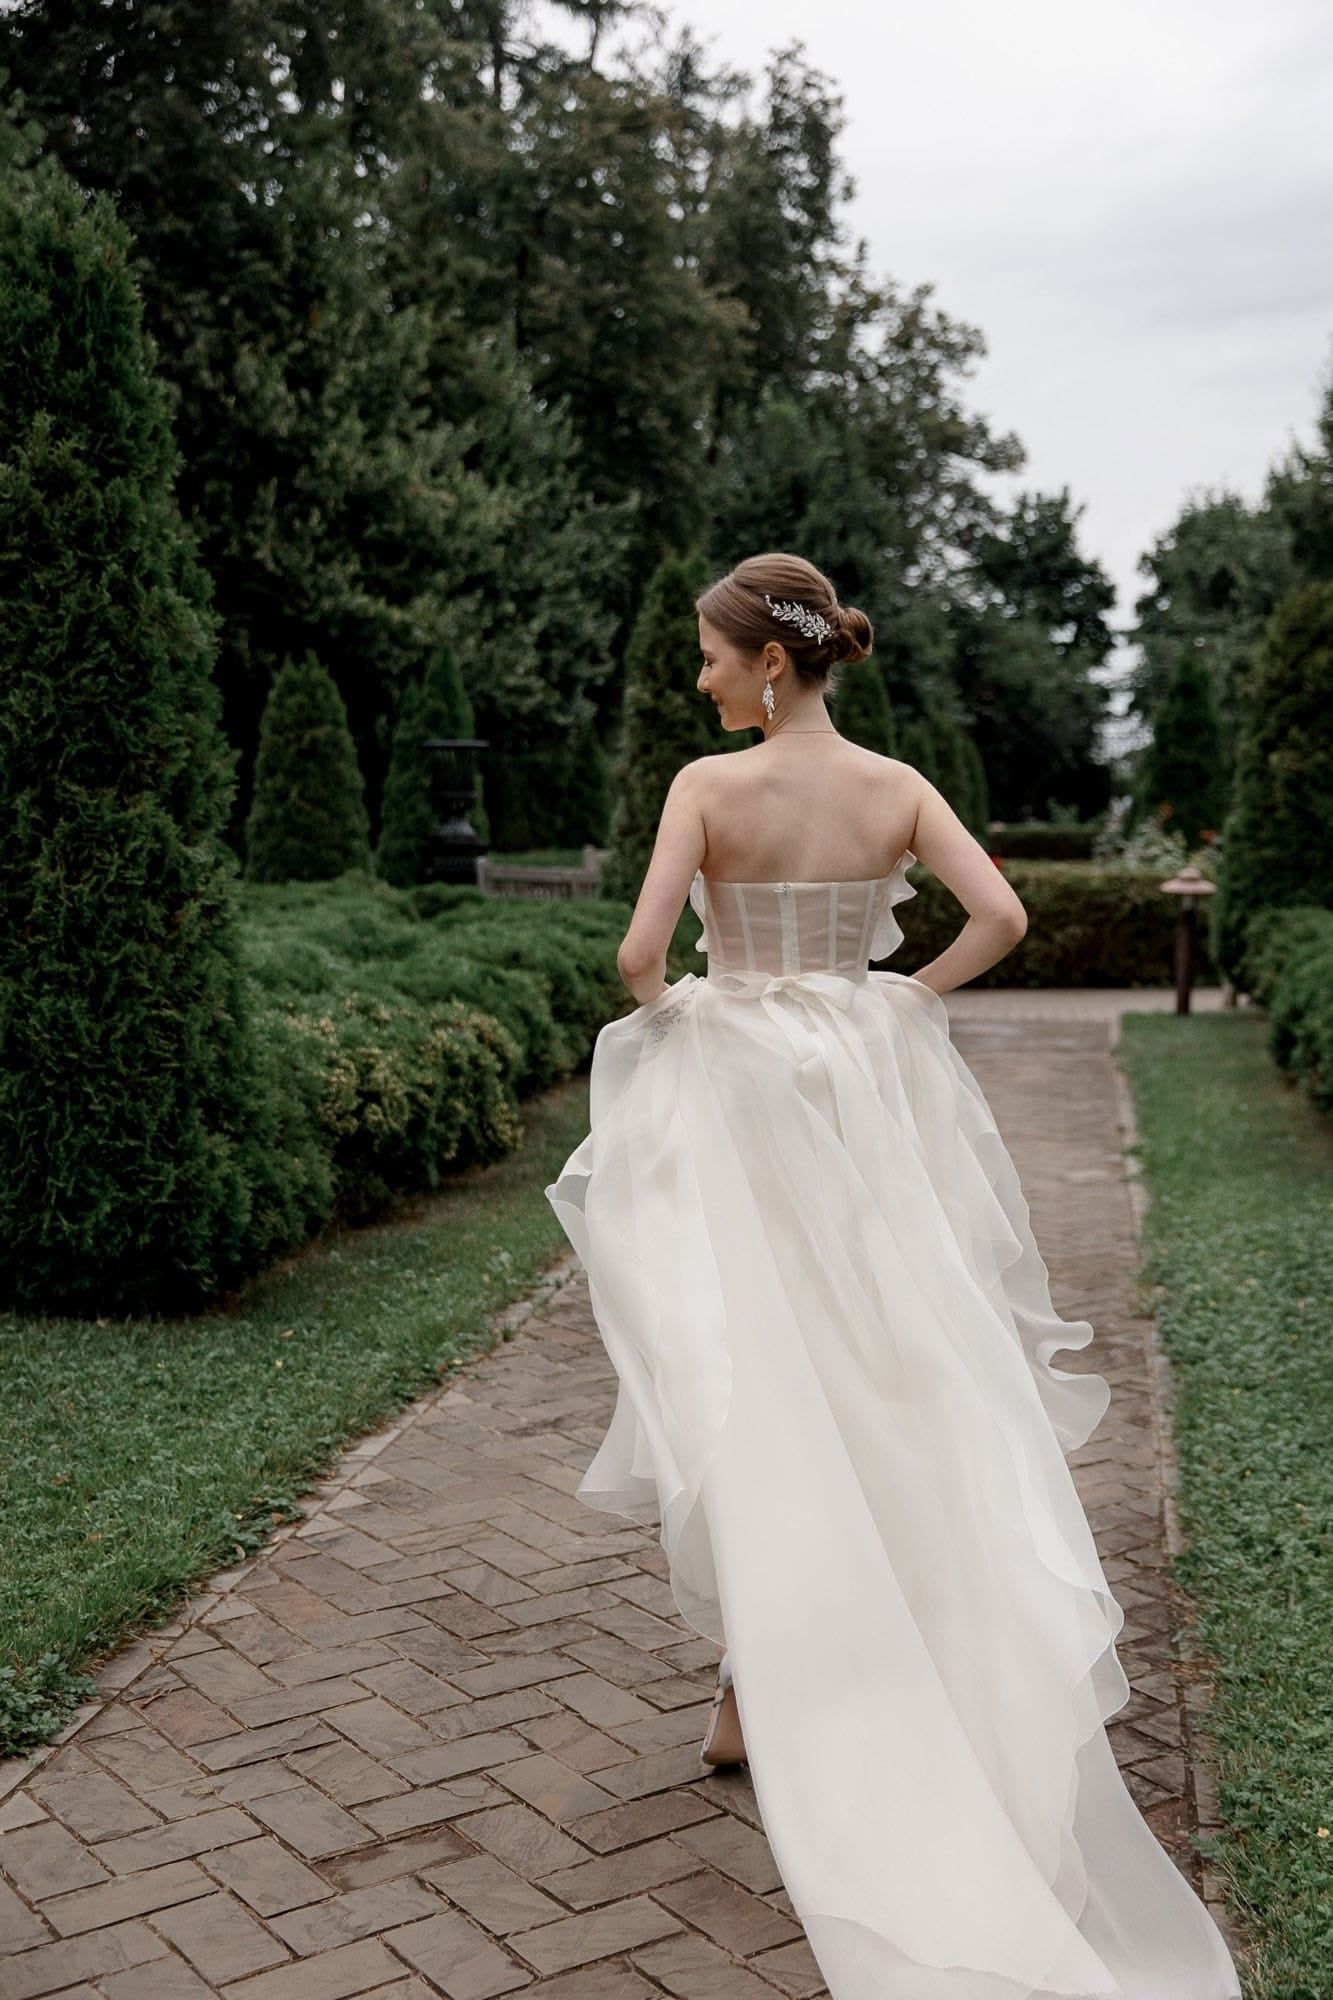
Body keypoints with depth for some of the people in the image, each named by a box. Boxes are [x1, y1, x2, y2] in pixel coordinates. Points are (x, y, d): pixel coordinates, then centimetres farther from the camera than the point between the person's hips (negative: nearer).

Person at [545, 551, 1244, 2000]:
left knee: (748, 1380, 7)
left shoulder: (709, 784, -11)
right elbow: (1001, 918, -10)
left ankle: (755, 1689, 16)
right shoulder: (897, 787, -1)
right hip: (860, 1092, 3)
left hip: (730, 1098, -3)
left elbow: (640, 952, -19)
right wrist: (902, 997, 4)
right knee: (879, 1377, 14)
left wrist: (665, 1009, 2)